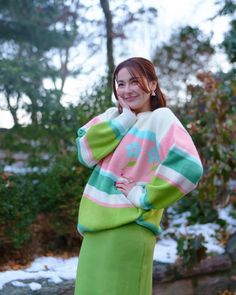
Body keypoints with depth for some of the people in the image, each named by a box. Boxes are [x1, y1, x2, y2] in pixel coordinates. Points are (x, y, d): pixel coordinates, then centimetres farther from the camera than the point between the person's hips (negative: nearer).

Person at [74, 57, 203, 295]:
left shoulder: (160, 118, -9)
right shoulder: (113, 115, 11)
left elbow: (188, 166, -25)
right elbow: (85, 153, -4)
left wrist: (144, 197, -16)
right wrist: (125, 118, -7)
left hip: (127, 229, -7)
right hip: (97, 226, 7)